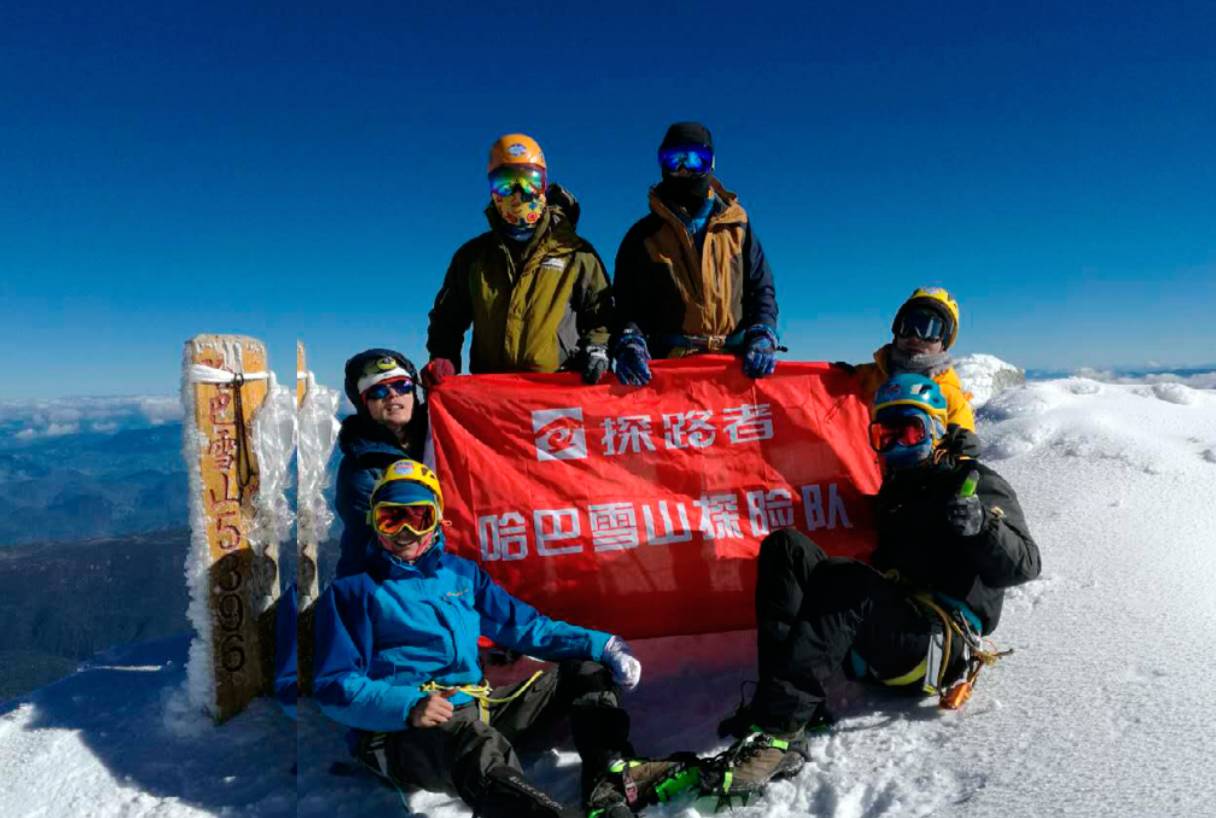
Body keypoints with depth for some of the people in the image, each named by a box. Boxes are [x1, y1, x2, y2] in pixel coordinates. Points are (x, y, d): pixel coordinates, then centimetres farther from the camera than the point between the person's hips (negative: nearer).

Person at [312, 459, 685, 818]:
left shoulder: (461, 573, 18)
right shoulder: (351, 592, 4)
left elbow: (526, 626, 16)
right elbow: (335, 686, -4)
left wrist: (602, 645, 1)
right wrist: (410, 705, -24)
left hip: (477, 709, 7)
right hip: (401, 731, -6)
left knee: (587, 672, 2)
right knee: (480, 745, -39)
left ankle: (612, 785, -22)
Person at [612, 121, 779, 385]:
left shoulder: (736, 226, 18)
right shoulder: (644, 235, 14)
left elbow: (761, 287, 16)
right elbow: (625, 301, 8)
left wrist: (762, 337, -2)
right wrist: (628, 343, -13)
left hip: (735, 364, 1)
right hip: (667, 365, -1)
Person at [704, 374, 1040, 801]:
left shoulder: (976, 484, 6)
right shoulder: (895, 492, 26)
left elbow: (1024, 565, -8)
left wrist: (982, 526, -27)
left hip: (939, 645, -7)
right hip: (880, 646, 7)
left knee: (846, 581, -36)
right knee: (786, 548, -11)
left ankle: (777, 732, -42)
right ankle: (790, 699, -28)